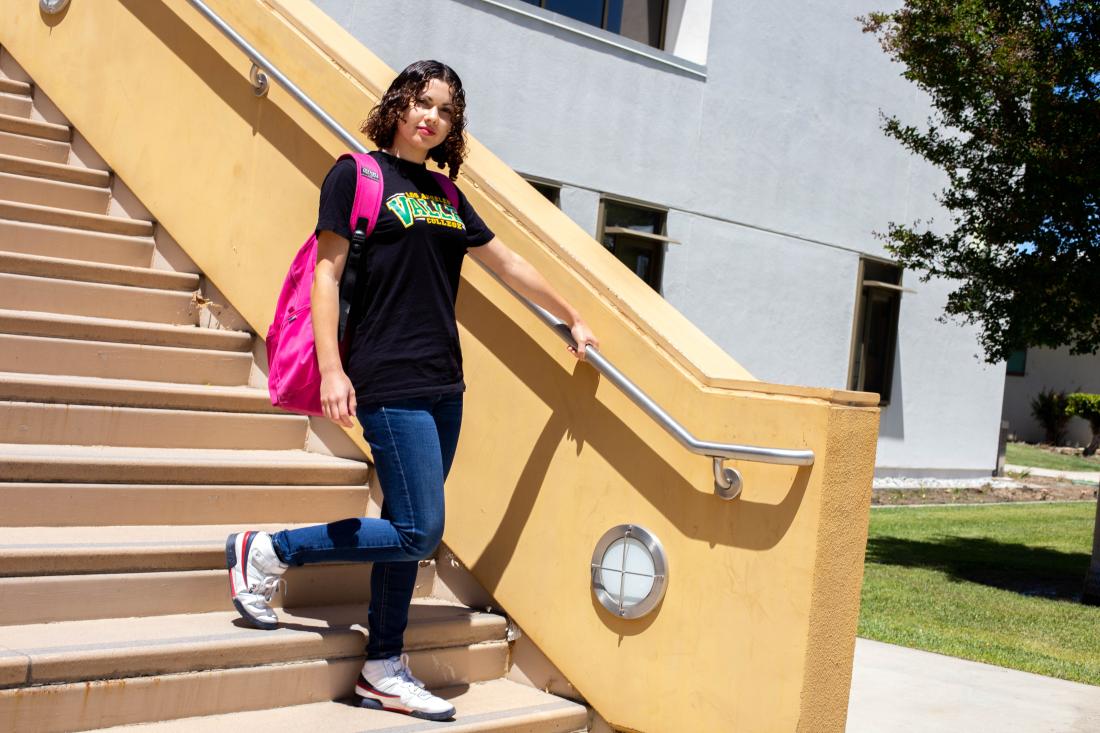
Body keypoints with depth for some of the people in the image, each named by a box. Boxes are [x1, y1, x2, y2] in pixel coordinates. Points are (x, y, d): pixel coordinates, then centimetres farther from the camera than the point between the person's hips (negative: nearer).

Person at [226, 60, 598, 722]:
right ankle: (267, 552, 4)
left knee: (407, 530, 9)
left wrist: (572, 317, 30)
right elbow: (327, 275, -7)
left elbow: (507, 262, 25)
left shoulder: (445, 195, 16)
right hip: (391, 383, -7)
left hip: (443, 385, 7)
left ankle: (384, 670, 19)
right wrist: (332, 369, -16)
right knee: (416, 533, -11)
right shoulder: (357, 175, -2)